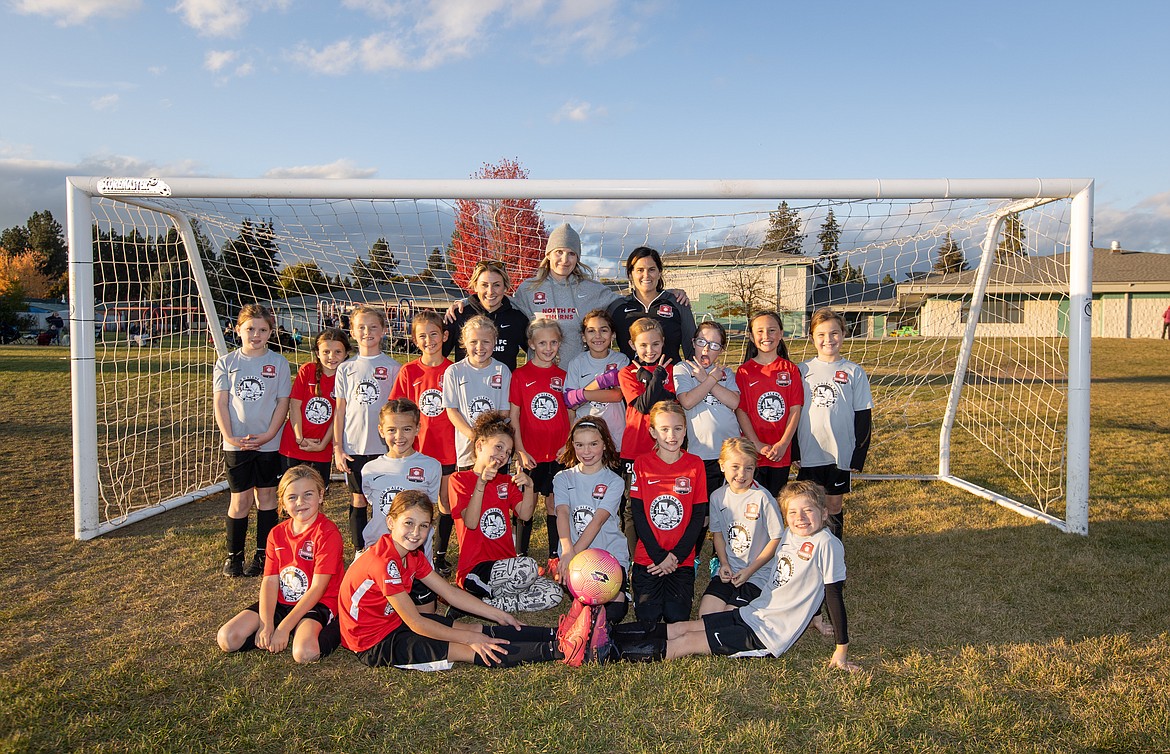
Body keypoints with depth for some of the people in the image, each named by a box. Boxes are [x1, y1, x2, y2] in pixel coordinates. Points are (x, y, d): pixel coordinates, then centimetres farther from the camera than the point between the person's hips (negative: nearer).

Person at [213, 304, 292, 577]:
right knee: (240, 499, 3)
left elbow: (283, 403, 0)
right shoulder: (226, 362, 3)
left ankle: (263, 554, 19)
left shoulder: (278, 363, 2)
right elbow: (221, 402, 0)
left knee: (266, 496, 8)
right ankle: (233, 555, 18)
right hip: (236, 443, 0)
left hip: (269, 443, 0)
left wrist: (268, 435, -11)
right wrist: (229, 436, -11)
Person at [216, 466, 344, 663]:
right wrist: (266, 625, -16)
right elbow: (270, 582, -1)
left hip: (317, 605, -6)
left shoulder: (328, 533, -14)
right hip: (281, 603, 6)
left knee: (305, 653, -33)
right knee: (227, 639, -10)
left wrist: (284, 628, -19)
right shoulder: (277, 534, 6)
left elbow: (318, 588, -17)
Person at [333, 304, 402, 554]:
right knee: (359, 499, 9)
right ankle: (359, 551, 22)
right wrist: (337, 448, 2)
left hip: (383, 446, -1)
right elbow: (340, 410, 7)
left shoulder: (392, 367, 1)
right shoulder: (346, 369, 6)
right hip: (353, 447, 2)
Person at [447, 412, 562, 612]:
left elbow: (525, 514, 4)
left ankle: (485, 602, -10)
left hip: (505, 565, 7)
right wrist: (481, 483, -22)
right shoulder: (460, 479, 2)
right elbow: (470, 522, -13)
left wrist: (528, 487, -13)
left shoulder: (506, 482, 20)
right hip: (474, 570, -7)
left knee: (553, 594, -16)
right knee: (527, 567, -33)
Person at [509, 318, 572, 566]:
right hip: (531, 453, -2)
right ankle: (521, 556, 20)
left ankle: (555, 557, 21)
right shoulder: (521, 375, -2)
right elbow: (514, 416, -2)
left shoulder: (563, 376, 6)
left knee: (555, 504, 10)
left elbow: (571, 416, 10)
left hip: (559, 453, 2)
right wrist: (520, 450, -8)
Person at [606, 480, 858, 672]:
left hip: (771, 634, -7)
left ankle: (615, 652, -7)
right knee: (683, 627, 1)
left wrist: (841, 651, -14)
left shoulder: (826, 544, -17)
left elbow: (834, 596, -16)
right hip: (754, 613, 7)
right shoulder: (788, 534, 6)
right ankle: (609, 636, 3)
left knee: (690, 641, -10)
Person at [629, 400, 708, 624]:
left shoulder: (695, 464, 0)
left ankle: (685, 593, 19)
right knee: (647, 617, -8)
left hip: (682, 558, 0)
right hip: (648, 557, 0)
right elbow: (638, 514, -4)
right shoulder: (642, 464, -1)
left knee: (677, 618, -8)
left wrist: (676, 555, -10)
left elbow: (698, 516, -2)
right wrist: (659, 555, -11)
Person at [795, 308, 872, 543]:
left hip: (840, 453, 0)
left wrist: (859, 455, -2)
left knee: (834, 507, 9)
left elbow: (864, 416, 2)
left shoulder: (854, 372, 0)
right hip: (808, 454, 1)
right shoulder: (802, 370, 2)